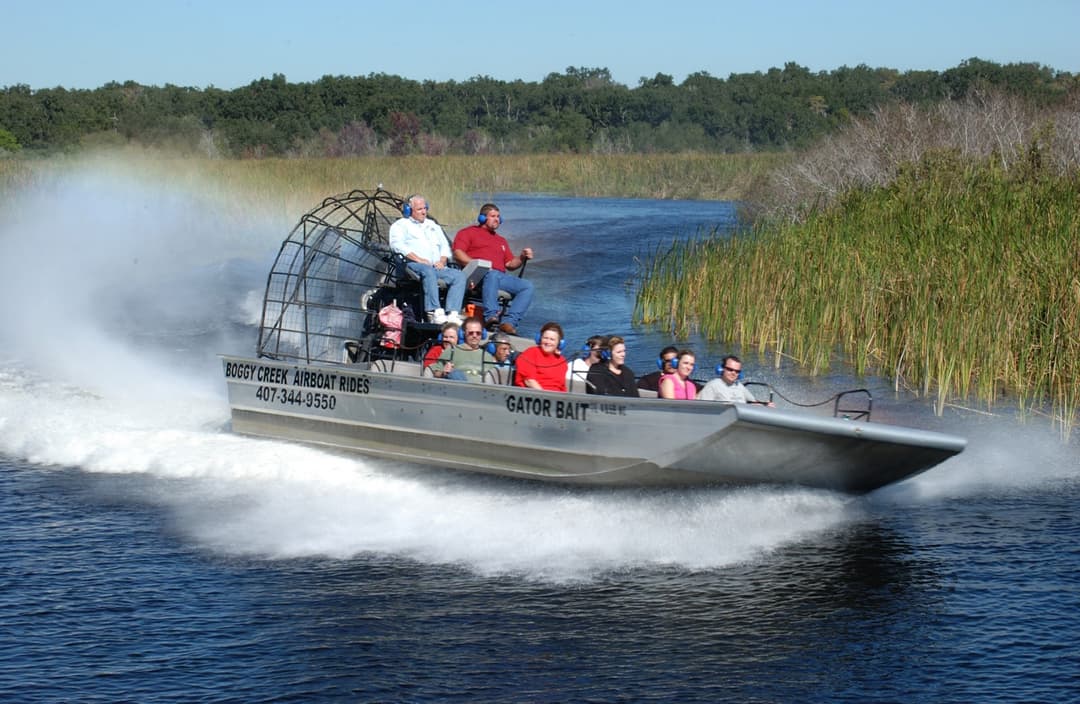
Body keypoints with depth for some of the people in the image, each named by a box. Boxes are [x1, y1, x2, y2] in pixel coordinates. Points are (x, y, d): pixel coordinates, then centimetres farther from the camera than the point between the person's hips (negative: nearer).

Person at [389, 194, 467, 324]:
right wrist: (418, 259, -15)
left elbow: (445, 246, 26)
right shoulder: (401, 225, 14)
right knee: (428, 271, -40)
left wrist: (442, 261, 2)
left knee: (459, 275, -22)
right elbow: (397, 245, -4)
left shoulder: (433, 226, 33)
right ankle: (434, 312, -49)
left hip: (437, 266, 6)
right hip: (413, 265, -6)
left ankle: (453, 313, -36)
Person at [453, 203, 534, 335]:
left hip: (501, 277, 6)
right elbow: (458, 253, 1)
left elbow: (510, 264, 30)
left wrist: (522, 258, 9)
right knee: (492, 274, -41)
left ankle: (509, 322, -32)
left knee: (527, 286, -18)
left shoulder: (501, 240, 36)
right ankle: (490, 317, -52)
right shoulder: (468, 232, 18)